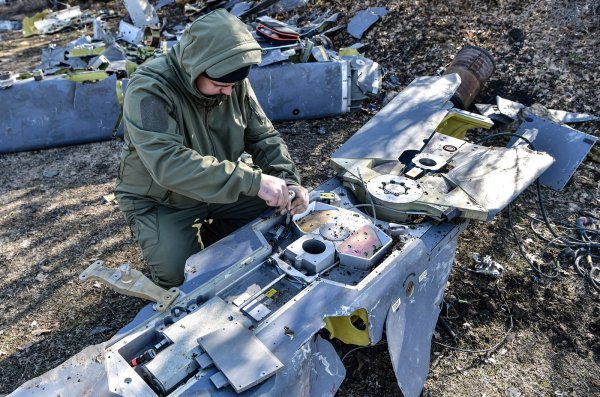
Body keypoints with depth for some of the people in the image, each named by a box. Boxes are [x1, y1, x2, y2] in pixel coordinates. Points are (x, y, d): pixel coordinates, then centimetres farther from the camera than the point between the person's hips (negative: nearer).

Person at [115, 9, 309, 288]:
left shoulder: (233, 83, -11)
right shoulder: (148, 91, -29)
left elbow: (263, 137, -5)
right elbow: (169, 164, -41)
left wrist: (288, 180, -24)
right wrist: (253, 180, -46)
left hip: (221, 189, 5)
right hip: (159, 201, -5)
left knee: (276, 209, -6)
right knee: (180, 273, -24)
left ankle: (214, 236, 17)